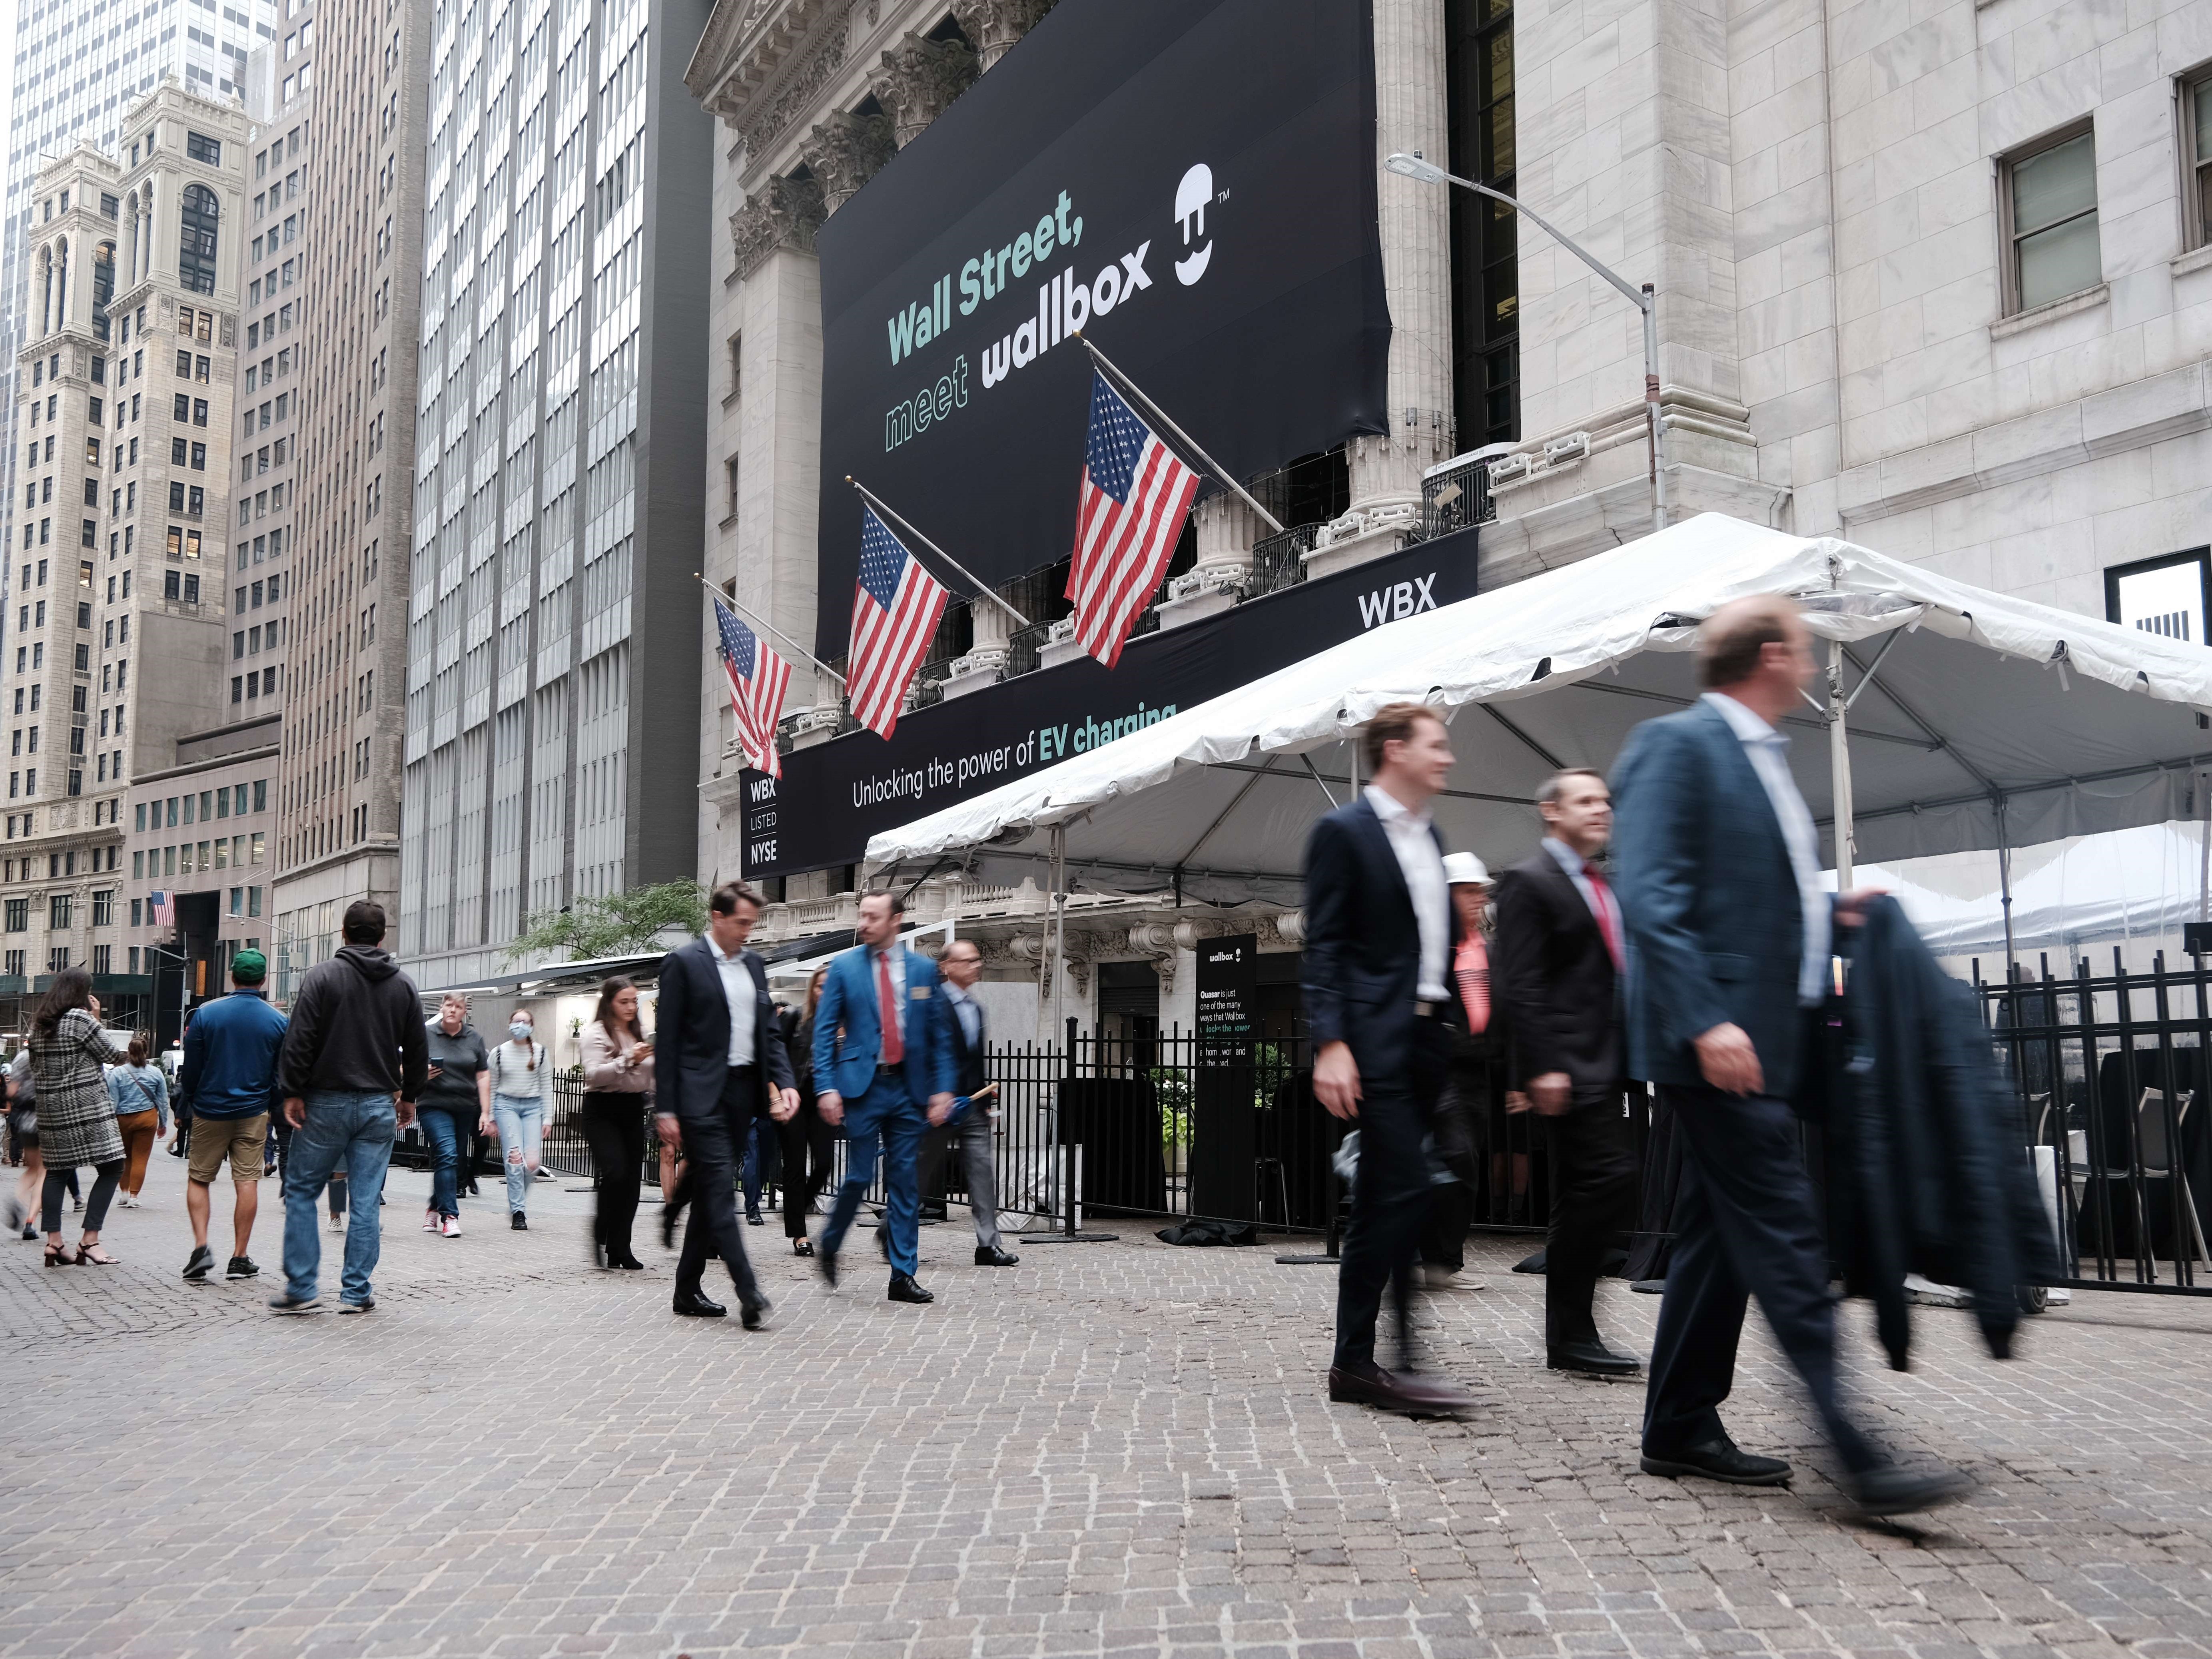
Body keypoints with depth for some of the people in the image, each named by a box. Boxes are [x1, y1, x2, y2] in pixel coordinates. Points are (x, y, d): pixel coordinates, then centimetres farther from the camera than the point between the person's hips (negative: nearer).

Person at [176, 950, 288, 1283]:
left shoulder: (206, 1013, -6)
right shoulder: (277, 1021, -3)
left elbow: (191, 1068, -1)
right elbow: (281, 1076, 4)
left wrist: (187, 1096, 16)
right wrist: (273, 1108, 18)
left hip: (210, 1110, 0)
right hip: (253, 1112, 1)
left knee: (198, 1179, 11)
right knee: (247, 1182, 3)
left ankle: (201, 1246, -3)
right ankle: (239, 1259, 5)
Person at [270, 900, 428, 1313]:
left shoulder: (322, 976, -6)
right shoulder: (404, 985, 6)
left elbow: (300, 1041, -11)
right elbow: (418, 1050, 11)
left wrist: (293, 1092, -6)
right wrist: (409, 1096, 21)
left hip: (327, 1102, -3)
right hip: (379, 1107, 3)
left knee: (301, 1191, 9)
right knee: (366, 1202, 5)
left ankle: (301, 1288, 6)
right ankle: (357, 1291, 7)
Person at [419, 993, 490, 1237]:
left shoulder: (474, 1038, 8)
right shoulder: (426, 1035, 1)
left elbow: (483, 1076, 8)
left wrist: (485, 1112, 3)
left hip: (466, 1109, 3)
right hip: (435, 1106, -3)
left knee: (452, 1161, 9)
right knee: (447, 1155, -17)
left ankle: (435, 1208, 29)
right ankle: (449, 1216, -16)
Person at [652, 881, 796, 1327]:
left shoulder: (754, 965, 14)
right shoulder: (683, 963, -5)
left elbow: (770, 1031, 17)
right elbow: (668, 1039, -7)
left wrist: (784, 1082, 0)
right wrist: (665, 1108, -10)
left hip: (743, 1092, 6)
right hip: (702, 1095, -6)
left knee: (710, 1192, 11)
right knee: (720, 1190, -11)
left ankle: (688, 1290, 19)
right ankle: (748, 1294, -16)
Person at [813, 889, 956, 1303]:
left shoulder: (923, 968, 7)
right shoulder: (844, 966, 2)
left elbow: (938, 1034, 9)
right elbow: (824, 1030, 1)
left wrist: (943, 1088, 1)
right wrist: (826, 1087, -9)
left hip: (908, 1087, 2)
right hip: (863, 1084, -2)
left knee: (905, 1182, 3)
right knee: (859, 1176, -4)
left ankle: (903, 1276, 9)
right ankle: (829, 1246, 23)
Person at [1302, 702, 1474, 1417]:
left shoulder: (1430, 836, 19)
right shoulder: (1342, 832, -5)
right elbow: (1323, 948, -11)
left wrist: (1451, 1028, 16)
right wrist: (1330, 1043, -20)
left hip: (1425, 1039, 8)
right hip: (1376, 1040, -8)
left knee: (1384, 1201, 10)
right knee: (1404, 1189, -13)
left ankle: (1357, 1362, 16)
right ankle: (1365, 1362, -7)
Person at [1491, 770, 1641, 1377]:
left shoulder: (1605, 887, 20)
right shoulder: (1529, 882, -7)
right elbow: (1520, 984, -15)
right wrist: (1542, 1067, -21)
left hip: (1602, 1064, 9)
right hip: (1567, 1065, -9)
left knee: (1582, 1200, 10)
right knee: (1611, 1179, -15)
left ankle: (1570, 1337, 17)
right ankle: (1572, 1335, -7)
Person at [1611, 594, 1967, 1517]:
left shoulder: (1759, 757, 19)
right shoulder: (1675, 745, -10)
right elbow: (1652, 896, -19)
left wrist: (1829, 913, 12)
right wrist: (1705, 1022, -26)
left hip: (1762, 1039, 10)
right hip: (1716, 1042, -10)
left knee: (1723, 1239, 13)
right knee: (1785, 1242, -10)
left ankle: (1680, 1431, 22)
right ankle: (1856, 1458, -8)